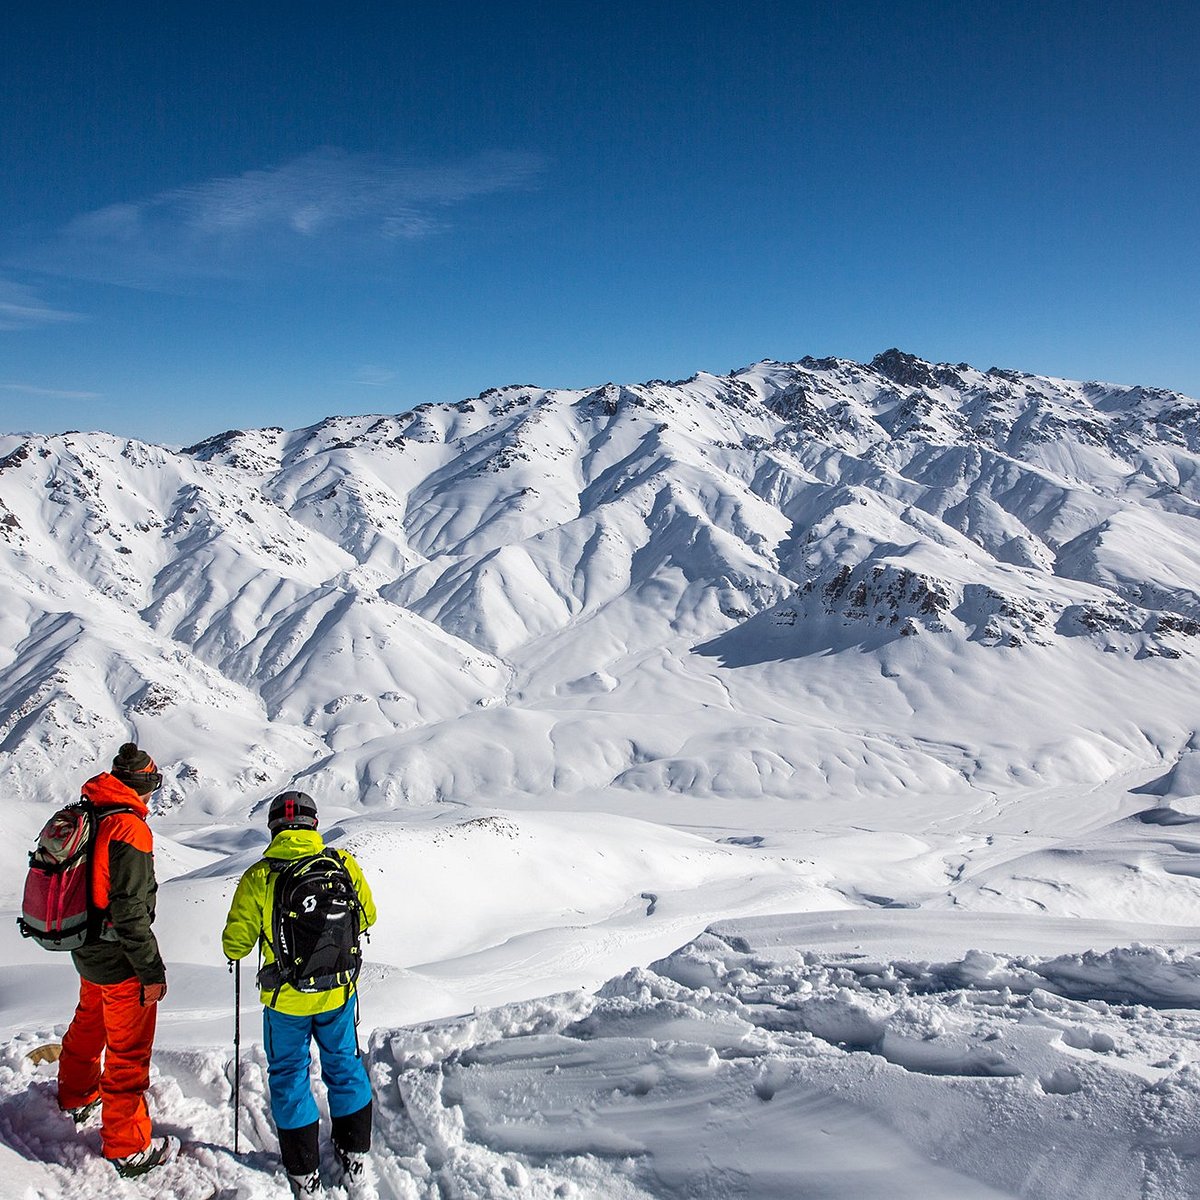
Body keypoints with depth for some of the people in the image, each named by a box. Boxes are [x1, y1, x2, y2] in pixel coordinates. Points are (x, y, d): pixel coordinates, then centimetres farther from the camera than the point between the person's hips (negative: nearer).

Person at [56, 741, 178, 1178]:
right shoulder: (129, 829, -26)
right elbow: (131, 912, -26)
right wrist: (152, 971, -19)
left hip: (87, 950, 9)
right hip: (119, 959, -9)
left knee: (89, 1023, 31)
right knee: (128, 1049, 4)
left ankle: (77, 1096, 53)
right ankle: (128, 1148, 14)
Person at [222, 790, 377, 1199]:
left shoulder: (259, 877, -17)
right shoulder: (344, 865, -11)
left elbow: (236, 942, -10)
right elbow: (366, 917, 3)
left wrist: (236, 950, 14)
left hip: (286, 999, -2)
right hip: (339, 993, 2)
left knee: (289, 1074, 18)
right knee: (344, 1065, 22)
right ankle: (355, 1159, 34)